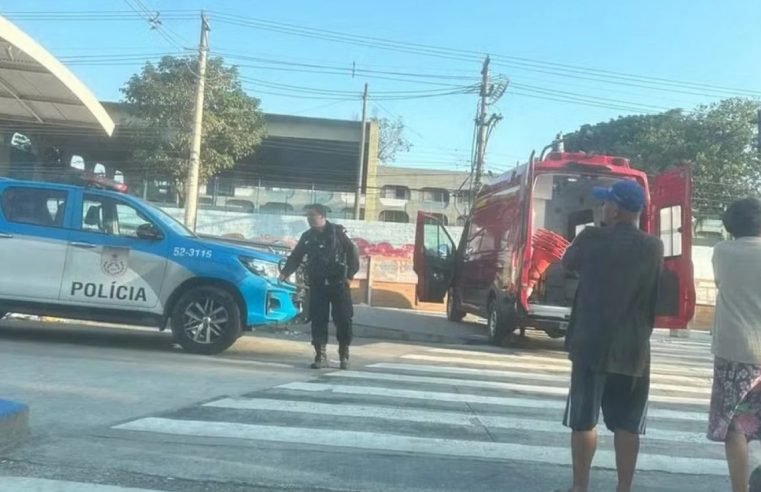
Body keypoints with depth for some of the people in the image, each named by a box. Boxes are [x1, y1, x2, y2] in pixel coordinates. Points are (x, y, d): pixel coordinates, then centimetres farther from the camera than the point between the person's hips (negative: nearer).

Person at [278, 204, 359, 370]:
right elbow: (295, 257, 11)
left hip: (338, 283, -3)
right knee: (318, 320, 0)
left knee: (343, 319, -1)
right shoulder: (307, 236, 9)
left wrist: (350, 275, -8)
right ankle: (321, 355, 8)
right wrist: (285, 272, -5)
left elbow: (352, 252, -3)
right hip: (317, 285, 3)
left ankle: (344, 355, 13)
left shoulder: (337, 232, -2)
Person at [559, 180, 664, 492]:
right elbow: (657, 296, 11)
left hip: (591, 344, -2)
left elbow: (568, 263, 11)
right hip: (634, 349, 2)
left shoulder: (592, 239, -8)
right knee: (627, 425, 9)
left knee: (584, 420, 8)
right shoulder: (654, 248, 0)